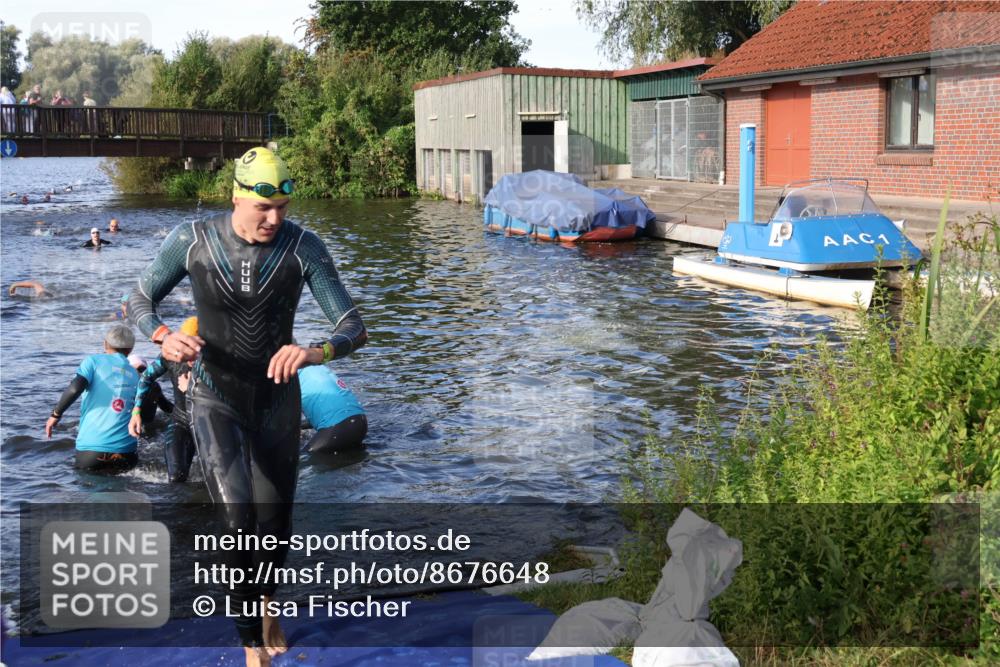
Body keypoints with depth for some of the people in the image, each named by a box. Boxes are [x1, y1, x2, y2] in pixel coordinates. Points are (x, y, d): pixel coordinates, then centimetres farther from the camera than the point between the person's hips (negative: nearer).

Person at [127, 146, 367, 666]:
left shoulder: (304, 248, -15)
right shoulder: (191, 240, -15)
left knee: (274, 525, 12)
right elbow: (139, 301, -1)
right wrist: (164, 338, -24)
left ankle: (265, 604, 47)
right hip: (215, 402, -2)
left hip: (278, 399, 2)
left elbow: (354, 329, -17)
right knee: (239, 519, -19)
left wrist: (316, 352, -40)